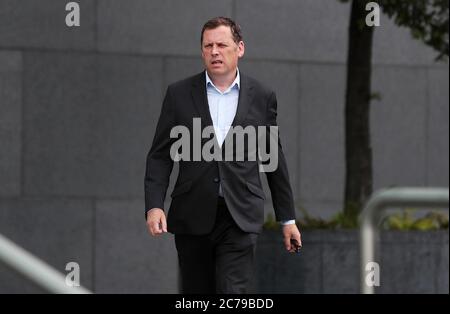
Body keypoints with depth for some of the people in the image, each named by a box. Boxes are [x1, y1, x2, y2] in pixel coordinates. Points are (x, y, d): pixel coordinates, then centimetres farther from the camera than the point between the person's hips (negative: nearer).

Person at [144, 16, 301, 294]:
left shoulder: (262, 97, 5)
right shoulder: (179, 94, 4)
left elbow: (275, 161, 11)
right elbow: (160, 156, 3)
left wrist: (288, 219, 12)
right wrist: (154, 206, -10)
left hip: (241, 218, -1)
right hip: (192, 217, 1)